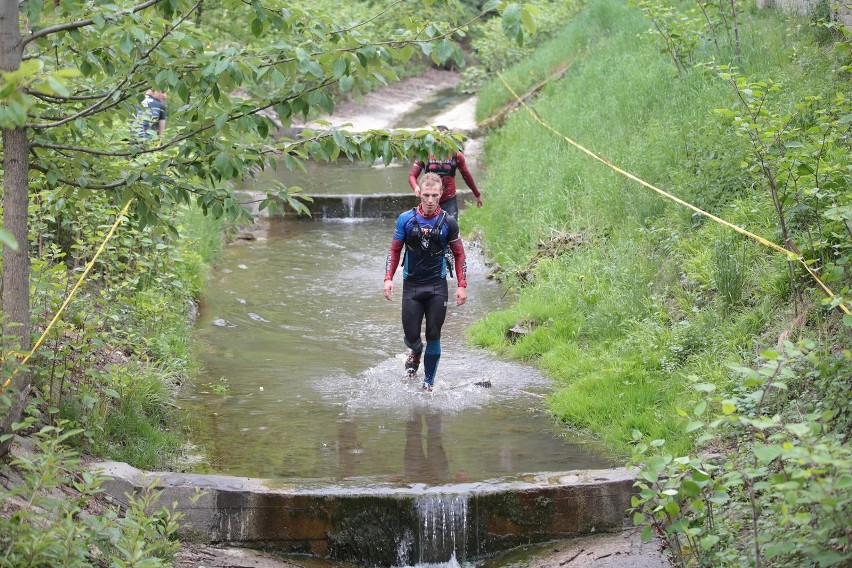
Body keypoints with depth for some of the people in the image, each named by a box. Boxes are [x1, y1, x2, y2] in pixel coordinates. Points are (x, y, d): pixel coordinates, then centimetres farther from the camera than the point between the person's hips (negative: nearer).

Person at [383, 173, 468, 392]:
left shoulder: (448, 222, -2)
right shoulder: (406, 219, -3)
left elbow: (459, 254, 5)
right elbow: (394, 250, 5)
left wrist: (462, 285, -2)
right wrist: (388, 278, -5)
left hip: (437, 286, 0)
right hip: (411, 285, 0)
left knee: (433, 336, 0)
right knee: (411, 335, 0)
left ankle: (428, 383, 14)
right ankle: (416, 353, 38)